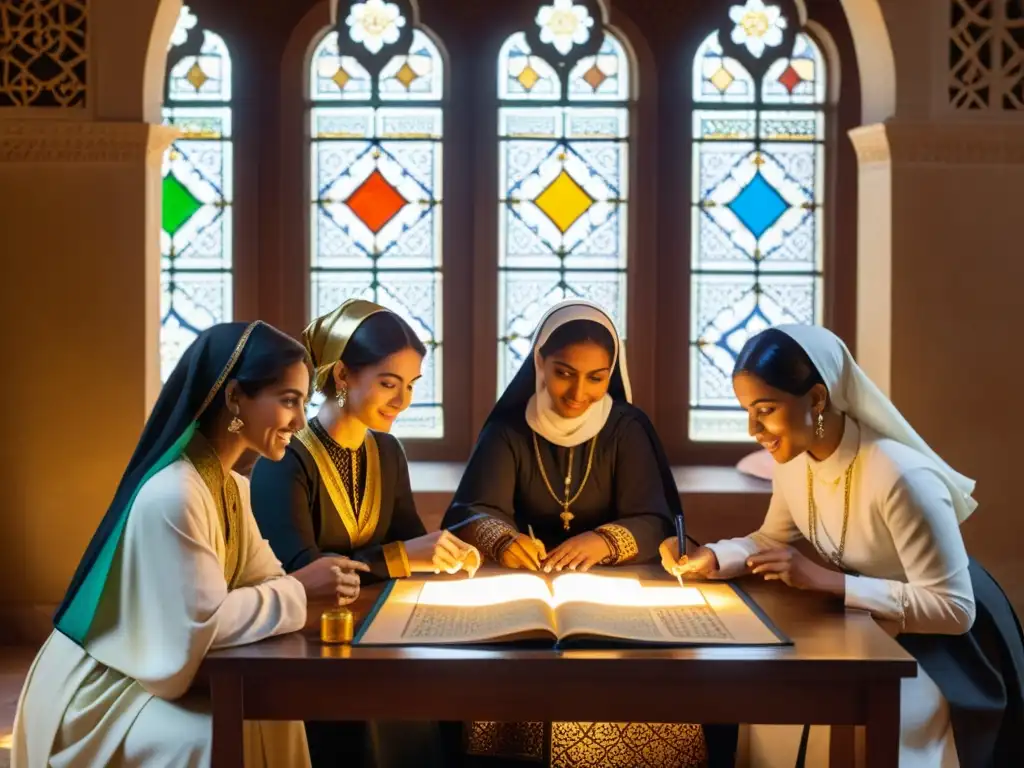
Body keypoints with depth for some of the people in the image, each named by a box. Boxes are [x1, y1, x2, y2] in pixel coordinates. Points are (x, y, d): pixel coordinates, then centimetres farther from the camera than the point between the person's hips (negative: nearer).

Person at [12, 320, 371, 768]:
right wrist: (300, 590, -19)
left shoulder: (232, 486, 5)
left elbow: (263, 579, 5)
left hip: (153, 675, 9)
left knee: (277, 718, -1)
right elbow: (204, 622, -27)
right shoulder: (171, 496, -28)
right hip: (100, 690, -9)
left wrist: (319, 585, -14)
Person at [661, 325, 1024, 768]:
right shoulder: (793, 460, -8)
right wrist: (709, 560, -11)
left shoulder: (901, 478, -33)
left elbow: (954, 610, -29)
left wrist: (826, 581, -32)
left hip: (940, 645, -7)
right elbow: (772, 539, 10)